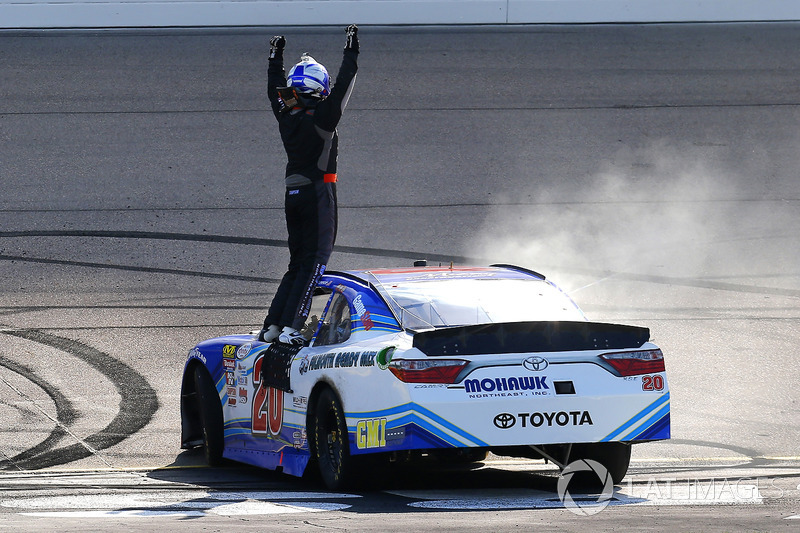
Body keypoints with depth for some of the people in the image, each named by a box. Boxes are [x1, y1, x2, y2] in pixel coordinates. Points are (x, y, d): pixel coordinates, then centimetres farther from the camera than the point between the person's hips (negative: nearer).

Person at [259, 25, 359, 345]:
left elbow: (274, 91, 25)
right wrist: (351, 54, -4)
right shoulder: (321, 117, -12)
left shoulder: (286, 116, 7)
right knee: (314, 262, -8)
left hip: (293, 195, 7)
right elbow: (342, 88, -11)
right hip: (317, 195, -7)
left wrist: (275, 59, 37)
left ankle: (272, 326, 9)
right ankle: (290, 328, -18)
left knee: (298, 263, 15)